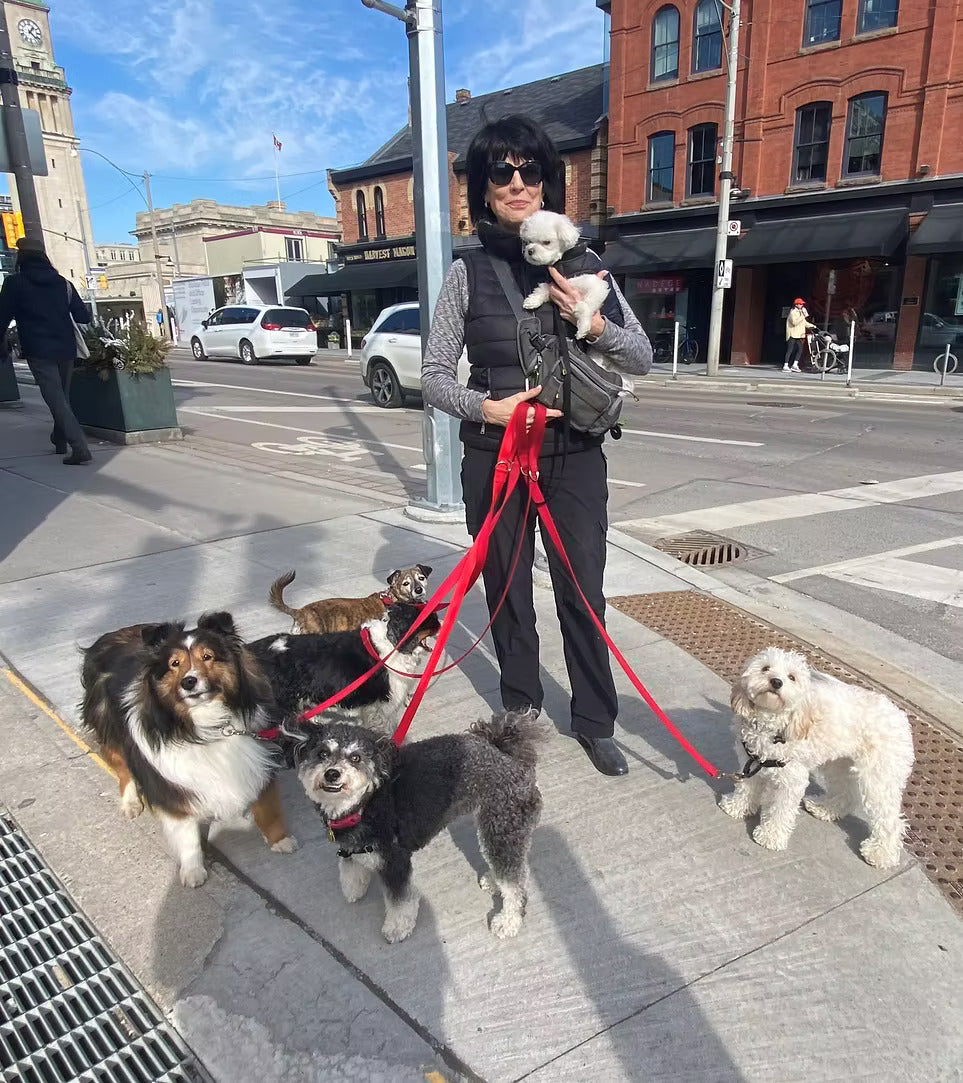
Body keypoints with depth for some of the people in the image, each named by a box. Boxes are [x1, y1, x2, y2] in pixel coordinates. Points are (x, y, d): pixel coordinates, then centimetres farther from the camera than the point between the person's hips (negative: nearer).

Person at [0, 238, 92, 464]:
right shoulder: (62, 283, 10)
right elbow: (84, 316, 8)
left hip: (38, 352, -5)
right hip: (66, 350, 5)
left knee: (56, 400, -9)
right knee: (62, 397, 18)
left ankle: (80, 448, -21)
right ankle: (60, 441, 28)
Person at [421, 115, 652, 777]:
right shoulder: (470, 272, 0)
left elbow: (642, 360, 3)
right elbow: (434, 376, 0)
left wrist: (594, 323, -15)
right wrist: (487, 408, -18)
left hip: (575, 453, 1)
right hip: (494, 454, 0)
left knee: (583, 592, 5)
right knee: (507, 589, 12)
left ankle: (596, 723, 23)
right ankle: (521, 708, 32)